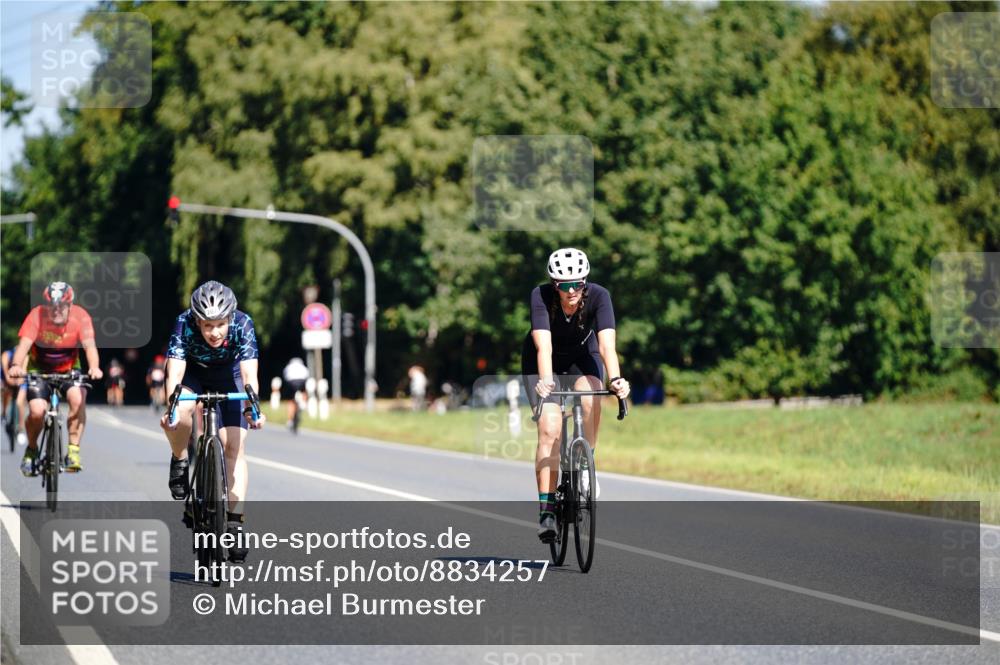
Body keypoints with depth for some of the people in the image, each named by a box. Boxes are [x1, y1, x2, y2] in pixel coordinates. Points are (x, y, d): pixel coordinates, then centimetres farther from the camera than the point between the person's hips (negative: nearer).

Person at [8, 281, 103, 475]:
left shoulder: (80, 316, -23)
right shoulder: (36, 315, -25)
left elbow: (89, 345, -33)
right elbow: (24, 343, -36)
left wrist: (94, 367, -53)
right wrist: (16, 365, -56)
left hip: (69, 369, 1)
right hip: (40, 369, -1)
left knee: (78, 399, -28)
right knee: (37, 411, -19)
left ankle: (73, 451, -14)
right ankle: (31, 450, 10)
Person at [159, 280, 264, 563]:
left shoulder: (242, 325, -33)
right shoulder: (184, 325, -33)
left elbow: (249, 374, -41)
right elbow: (175, 373, -41)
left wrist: (251, 407, -59)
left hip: (228, 374, 0)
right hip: (192, 371, 0)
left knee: (234, 446, -13)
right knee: (180, 413, -33)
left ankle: (235, 523, -9)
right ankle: (180, 462, -4)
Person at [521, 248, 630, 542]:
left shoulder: (598, 296, -28)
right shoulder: (541, 296, -30)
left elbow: (606, 344, -39)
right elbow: (543, 346, -41)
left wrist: (615, 379, -56)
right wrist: (545, 381, -59)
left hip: (582, 356, 1)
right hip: (544, 362, -1)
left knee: (590, 399, -32)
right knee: (550, 429, -18)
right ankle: (546, 510, -13)